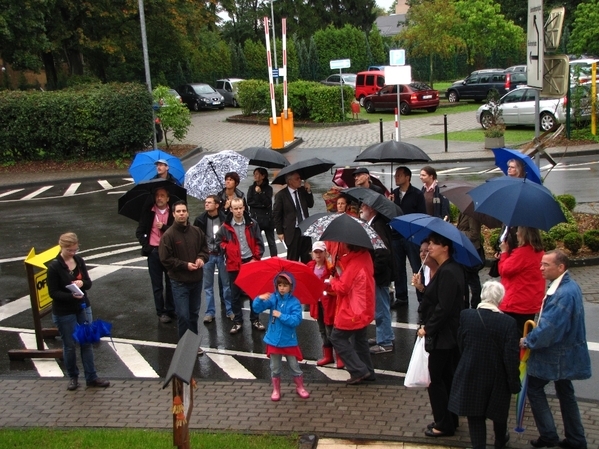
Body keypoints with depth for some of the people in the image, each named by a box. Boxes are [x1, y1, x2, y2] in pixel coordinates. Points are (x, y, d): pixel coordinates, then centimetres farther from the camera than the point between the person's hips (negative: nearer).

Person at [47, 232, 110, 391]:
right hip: (64, 312, -4)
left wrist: (82, 283, -18)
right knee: (69, 345, 9)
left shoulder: (79, 261, -1)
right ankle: (73, 377, 27)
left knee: (87, 343, 8)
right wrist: (71, 295, -29)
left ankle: (91, 377, 17)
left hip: (83, 308, 4)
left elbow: (89, 283, 5)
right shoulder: (54, 267, -15)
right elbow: (53, 293, -15)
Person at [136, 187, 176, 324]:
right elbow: (139, 232, 6)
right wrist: (146, 246, -4)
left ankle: (170, 310, 19)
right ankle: (161, 312, 13)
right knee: (157, 285, 6)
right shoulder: (148, 212, 2)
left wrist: (164, 227, -18)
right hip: (154, 252, 0)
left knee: (170, 284, 9)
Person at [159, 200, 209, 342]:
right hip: (179, 281, -5)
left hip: (197, 279, 5)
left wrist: (201, 258, -7)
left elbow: (204, 248, 14)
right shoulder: (168, 235, -13)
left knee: (194, 313, 17)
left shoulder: (196, 231, 1)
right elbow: (165, 259, -14)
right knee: (183, 315, -5)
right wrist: (185, 265, -17)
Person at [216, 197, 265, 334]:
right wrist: (228, 250, -3)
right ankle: (237, 321, 18)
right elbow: (219, 241, 9)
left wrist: (257, 257, -6)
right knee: (235, 294, 7)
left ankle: (255, 320, 22)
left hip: (251, 262, 0)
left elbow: (259, 242, 1)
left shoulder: (252, 223, -2)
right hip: (234, 264, 0)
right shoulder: (226, 226, -4)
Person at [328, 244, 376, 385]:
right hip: (363, 309, 9)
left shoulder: (355, 262, -26)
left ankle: (358, 370, 1)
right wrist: (340, 260, -2)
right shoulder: (364, 256, 2)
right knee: (360, 339, 20)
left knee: (337, 338, 2)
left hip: (352, 311, -9)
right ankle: (368, 371, 26)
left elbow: (342, 288, -21)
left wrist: (332, 279, -2)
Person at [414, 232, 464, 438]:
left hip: (442, 336, -10)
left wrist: (427, 328, -16)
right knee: (447, 378, 18)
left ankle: (444, 424, 9)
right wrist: (423, 287, -1)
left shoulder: (448, 272, -22)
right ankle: (450, 420, 29)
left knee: (435, 379, 0)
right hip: (451, 335, 10)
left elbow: (443, 308, -24)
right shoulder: (451, 269, 10)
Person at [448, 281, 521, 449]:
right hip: (497, 377, 1)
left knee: (475, 416, 12)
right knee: (499, 413, 26)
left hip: (471, 375, 0)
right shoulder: (508, 322, -20)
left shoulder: (465, 315, -14)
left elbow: (460, 344, -1)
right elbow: (512, 357, -17)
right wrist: (514, 382, -5)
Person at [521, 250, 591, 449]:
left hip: (556, 355, -10)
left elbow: (550, 328, -29)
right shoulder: (569, 286, 4)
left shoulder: (564, 293, -29)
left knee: (534, 387, 5)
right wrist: (536, 331, 6)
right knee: (565, 391, 19)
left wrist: (528, 341, -14)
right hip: (565, 352, 10)